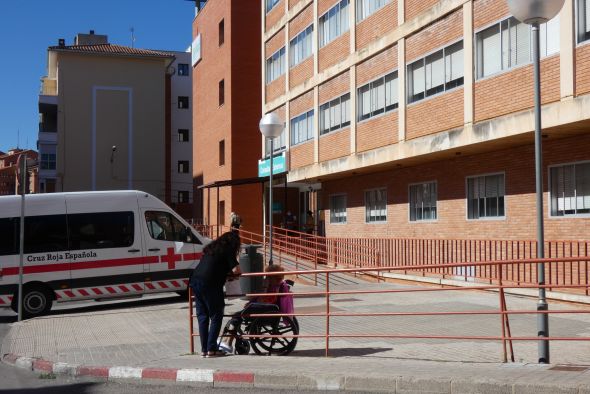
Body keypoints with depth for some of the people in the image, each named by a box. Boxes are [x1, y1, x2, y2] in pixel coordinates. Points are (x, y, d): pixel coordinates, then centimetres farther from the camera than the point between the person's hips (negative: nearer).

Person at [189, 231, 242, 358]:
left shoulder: (212, 248, 23)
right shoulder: (228, 250, 0)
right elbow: (236, 270, -6)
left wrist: (225, 271, 22)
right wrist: (229, 272, 15)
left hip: (195, 280, 8)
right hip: (209, 284, -7)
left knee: (202, 316, 12)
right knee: (216, 316, 2)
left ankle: (204, 349, 14)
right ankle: (211, 349, 1)